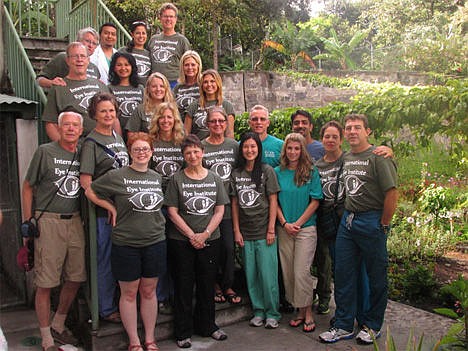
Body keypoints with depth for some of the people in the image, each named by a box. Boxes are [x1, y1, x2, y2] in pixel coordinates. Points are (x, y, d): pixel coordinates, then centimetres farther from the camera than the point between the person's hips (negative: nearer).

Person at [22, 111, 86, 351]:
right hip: (48, 222, -5)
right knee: (46, 283, 0)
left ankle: (58, 327, 32)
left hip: (75, 222, 5)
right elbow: (28, 187, 1)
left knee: (75, 279, 11)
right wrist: (27, 224, -2)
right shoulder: (45, 152, -2)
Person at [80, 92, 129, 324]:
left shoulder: (118, 137, 13)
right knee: (106, 260, 2)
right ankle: (106, 310, 16)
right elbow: (85, 182, -14)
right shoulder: (91, 142, -8)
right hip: (104, 211, -7)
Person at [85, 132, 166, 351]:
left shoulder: (158, 177, 8)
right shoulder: (116, 176, -6)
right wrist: (112, 208, -4)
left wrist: (158, 222, 9)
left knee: (149, 292, 13)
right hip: (126, 244, -3)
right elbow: (90, 192, 2)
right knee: (129, 293, 7)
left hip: (155, 242, 4)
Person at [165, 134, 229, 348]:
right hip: (182, 241, -2)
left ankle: (207, 326, 29)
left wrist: (205, 233, -9)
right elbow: (172, 212, -5)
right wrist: (192, 235, -11)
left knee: (207, 285, 12)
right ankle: (183, 332, 18)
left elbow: (220, 211, 3)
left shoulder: (214, 179, 6)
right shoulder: (177, 179, -2)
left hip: (210, 240, 3)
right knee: (183, 286, 5)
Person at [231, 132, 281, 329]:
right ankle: (258, 311, 23)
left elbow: (273, 201, -3)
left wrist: (271, 229, -7)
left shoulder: (267, 171, -2)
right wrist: (236, 230, 4)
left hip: (264, 232, -3)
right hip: (245, 233, 3)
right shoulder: (236, 174, 7)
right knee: (251, 275, 9)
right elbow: (235, 203, 8)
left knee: (268, 274, -1)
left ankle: (272, 314, 14)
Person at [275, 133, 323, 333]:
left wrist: (298, 223, -9)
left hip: (306, 228, -3)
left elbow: (315, 201, -4)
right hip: (284, 229, 3)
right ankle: (299, 311, 20)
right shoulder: (278, 172, 5)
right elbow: (275, 201, 5)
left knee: (302, 272, -6)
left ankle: (308, 313, 10)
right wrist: (284, 223, -6)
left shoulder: (311, 172, -2)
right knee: (288, 272, 6)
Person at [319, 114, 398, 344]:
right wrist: (347, 215, 12)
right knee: (343, 273, 7)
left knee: (376, 276, 6)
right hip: (347, 220, 7)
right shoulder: (346, 158, 12)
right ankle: (344, 326, 19)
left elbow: (392, 193, -15)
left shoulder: (378, 157, -10)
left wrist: (383, 226, -11)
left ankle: (372, 326, 22)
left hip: (371, 221, -7)